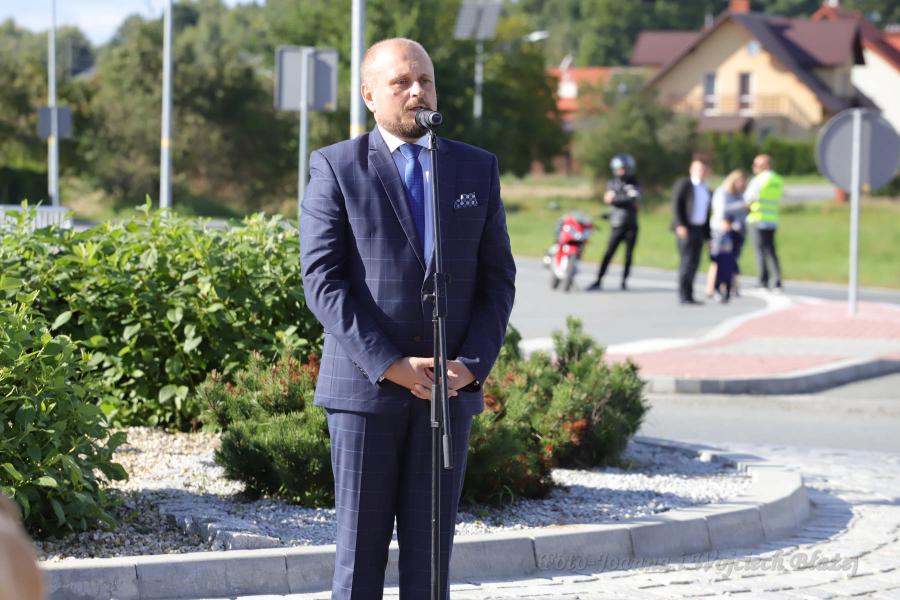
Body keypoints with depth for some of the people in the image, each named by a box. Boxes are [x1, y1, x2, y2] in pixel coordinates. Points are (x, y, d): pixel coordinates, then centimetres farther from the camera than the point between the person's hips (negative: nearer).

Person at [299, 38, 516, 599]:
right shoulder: (336, 168, 0)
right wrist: (389, 364, -15)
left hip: (448, 391, 3)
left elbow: (498, 279, 8)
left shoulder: (478, 169, 10)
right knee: (360, 550, 0)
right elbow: (322, 281, -7)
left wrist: (471, 365, -7)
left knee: (430, 550, 3)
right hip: (364, 386, -3)